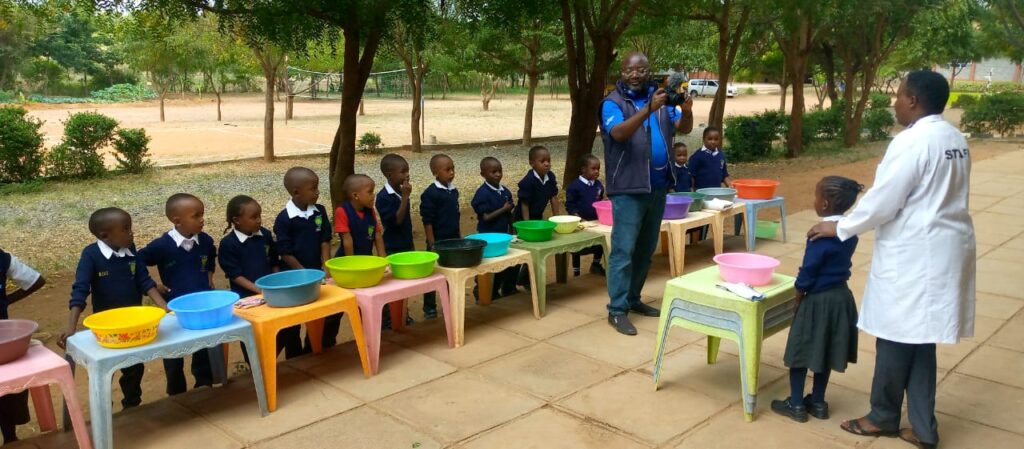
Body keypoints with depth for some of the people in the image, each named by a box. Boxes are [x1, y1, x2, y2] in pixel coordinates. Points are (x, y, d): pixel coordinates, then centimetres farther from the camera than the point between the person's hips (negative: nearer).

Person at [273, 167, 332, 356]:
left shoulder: (320, 211, -1)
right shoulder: (284, 219, -16)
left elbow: (325, 241, 2)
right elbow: (285, 253, -14)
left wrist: (326, 268, -8)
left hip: (317, 273, 5)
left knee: (330, 312, 8)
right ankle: (295, 359, 23)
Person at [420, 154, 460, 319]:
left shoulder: (454, 191, 6)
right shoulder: (430, 193, -14)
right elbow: (427, 221, -15)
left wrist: (460, 237, 14)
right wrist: (432, 244, -16)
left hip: (453, 240, 6)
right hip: (438, 242, -6)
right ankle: (429, 308, 16)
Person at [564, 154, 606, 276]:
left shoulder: (599, 185, 0)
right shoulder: (574, 186, -16)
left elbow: (600, 202, 11)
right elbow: (570, 205, -15)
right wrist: (578, 218, -22)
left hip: (596, 221, 5)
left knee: (600, 243, 15)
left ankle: (596, 265, 37)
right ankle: (576, 272, 21)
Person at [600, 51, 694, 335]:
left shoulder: (660, 97, 9)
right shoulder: (612, 102, -7)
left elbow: (684, 128, 3)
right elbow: (619, 133, -25)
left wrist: (687, 110, -19)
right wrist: (649, 109, -36)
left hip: (658, 187, 6)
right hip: (628, 189, -6)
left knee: (646, 248, 14)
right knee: (624, 250, -5)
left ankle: (633, 298, 26)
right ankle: (617, 310, 1)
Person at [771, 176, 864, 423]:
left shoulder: (821, 235, -24)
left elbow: (808, 271, -18)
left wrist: (798, 296, -3)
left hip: (819, 300, -8)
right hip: (841, 296, 8)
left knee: (801, 351, 7)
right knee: (825, 352, 18)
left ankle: (796, 405, 17)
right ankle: (817, 402, 29)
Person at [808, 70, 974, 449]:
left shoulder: (912, 141, -18)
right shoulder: (955, 138, 10)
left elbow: (883, 201, -17)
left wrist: (839, 228, -4)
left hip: (914, 254, -9)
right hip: (942, 248, 9)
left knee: (895, 337, 6)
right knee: (918, 338, 14)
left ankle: (883, 417, 23)